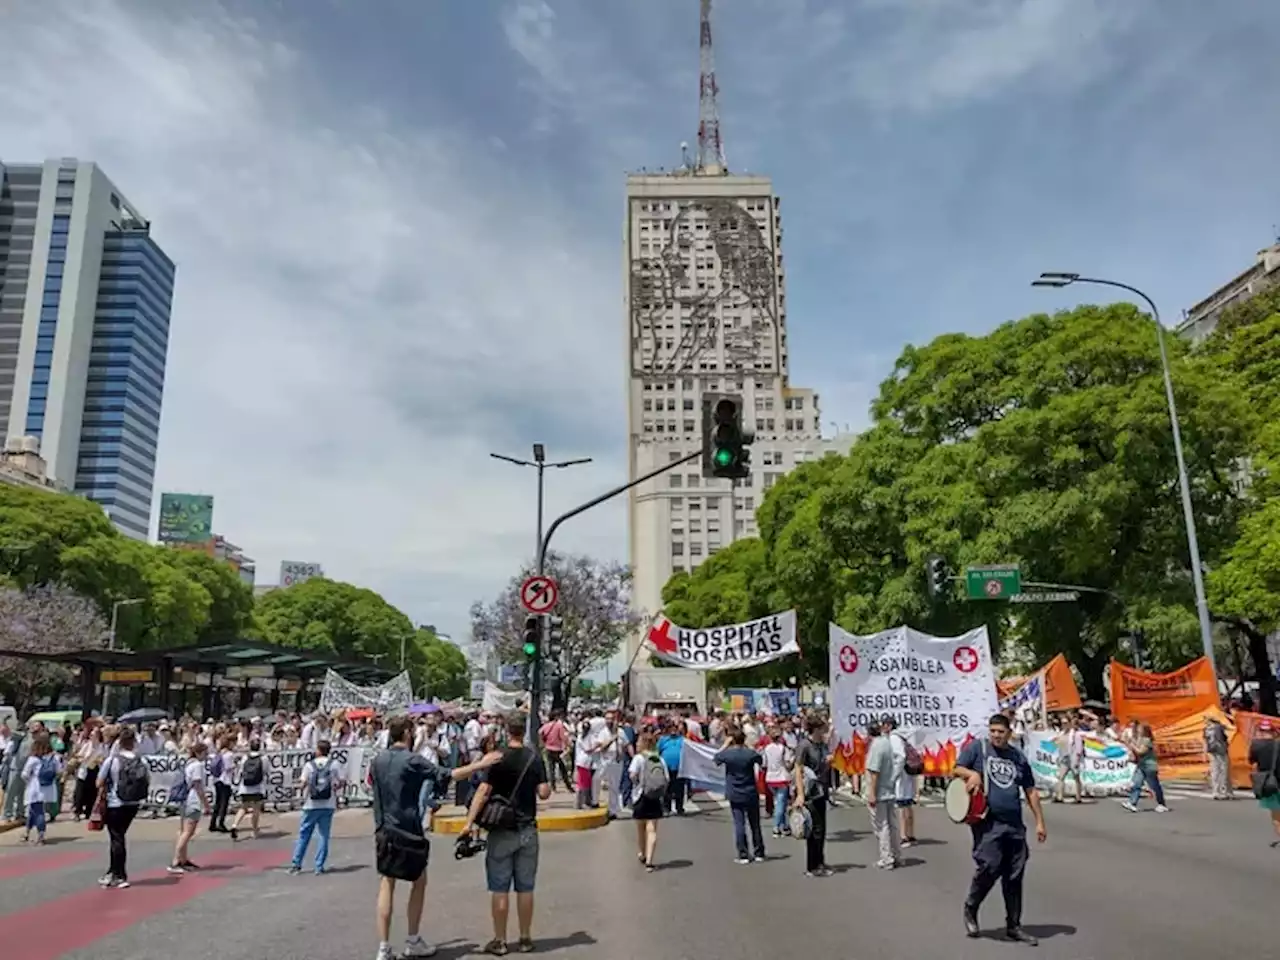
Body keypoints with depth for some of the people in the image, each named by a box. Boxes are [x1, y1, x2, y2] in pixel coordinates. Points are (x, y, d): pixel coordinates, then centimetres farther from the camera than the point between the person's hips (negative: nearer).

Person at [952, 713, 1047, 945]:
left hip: (1014, 824, 5)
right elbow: (956, 770, -1)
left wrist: (1040, 822, 12)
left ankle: (1013, 926, 20)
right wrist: (972, 774, -22)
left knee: (1014, 876, 7)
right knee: (990, 867, -14)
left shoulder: (1018, 756, 13)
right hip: (987, 822, -5)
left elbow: (1030, 790, 17)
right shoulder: (977, 747, 1)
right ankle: (971, 908, 11)